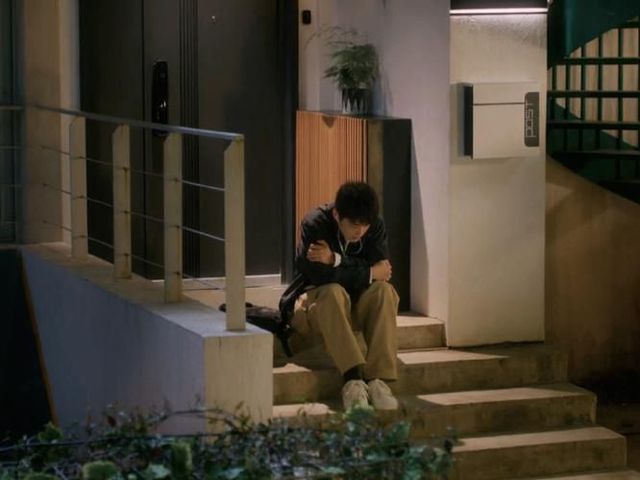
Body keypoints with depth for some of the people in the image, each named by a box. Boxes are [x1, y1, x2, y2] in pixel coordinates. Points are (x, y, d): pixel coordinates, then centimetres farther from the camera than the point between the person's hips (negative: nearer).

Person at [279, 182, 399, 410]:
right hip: (314, 301, -4)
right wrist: (370, 273, -22)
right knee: (334, 293, -38)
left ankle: (377, 379, -38)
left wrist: (336, 260, -26)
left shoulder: (375, 226, -7)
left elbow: (382, 269, -17)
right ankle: (353, 378, -48)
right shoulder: (315, 224, -20)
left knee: (384, 291, -28)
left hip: (356, 305, 4)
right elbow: (321, 276, -29)